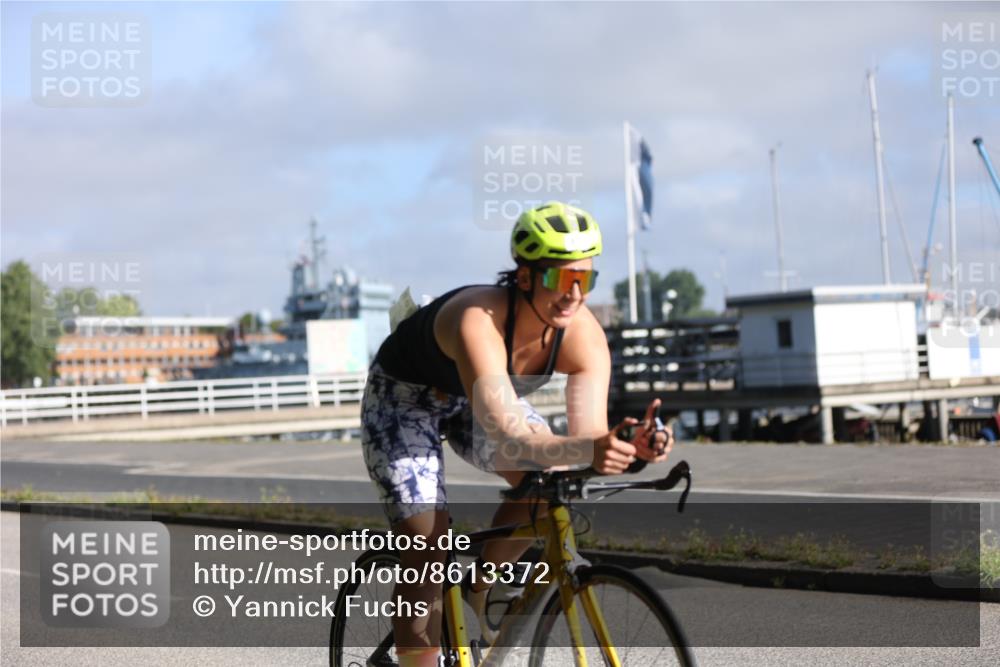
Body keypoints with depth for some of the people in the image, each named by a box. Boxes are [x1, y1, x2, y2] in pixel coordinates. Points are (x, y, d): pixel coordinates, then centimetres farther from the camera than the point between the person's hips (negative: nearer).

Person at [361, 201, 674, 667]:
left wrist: (630, 447, -52)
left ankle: (482, 588, 5)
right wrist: (585, 450, -67)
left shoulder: (584, 335, -25)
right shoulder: (479, 320, -41)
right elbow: (507, 436, -51)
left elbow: (588, 435, -31)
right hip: (403, 400, -5)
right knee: (427, 554, -15)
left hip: (477, 400, 5)